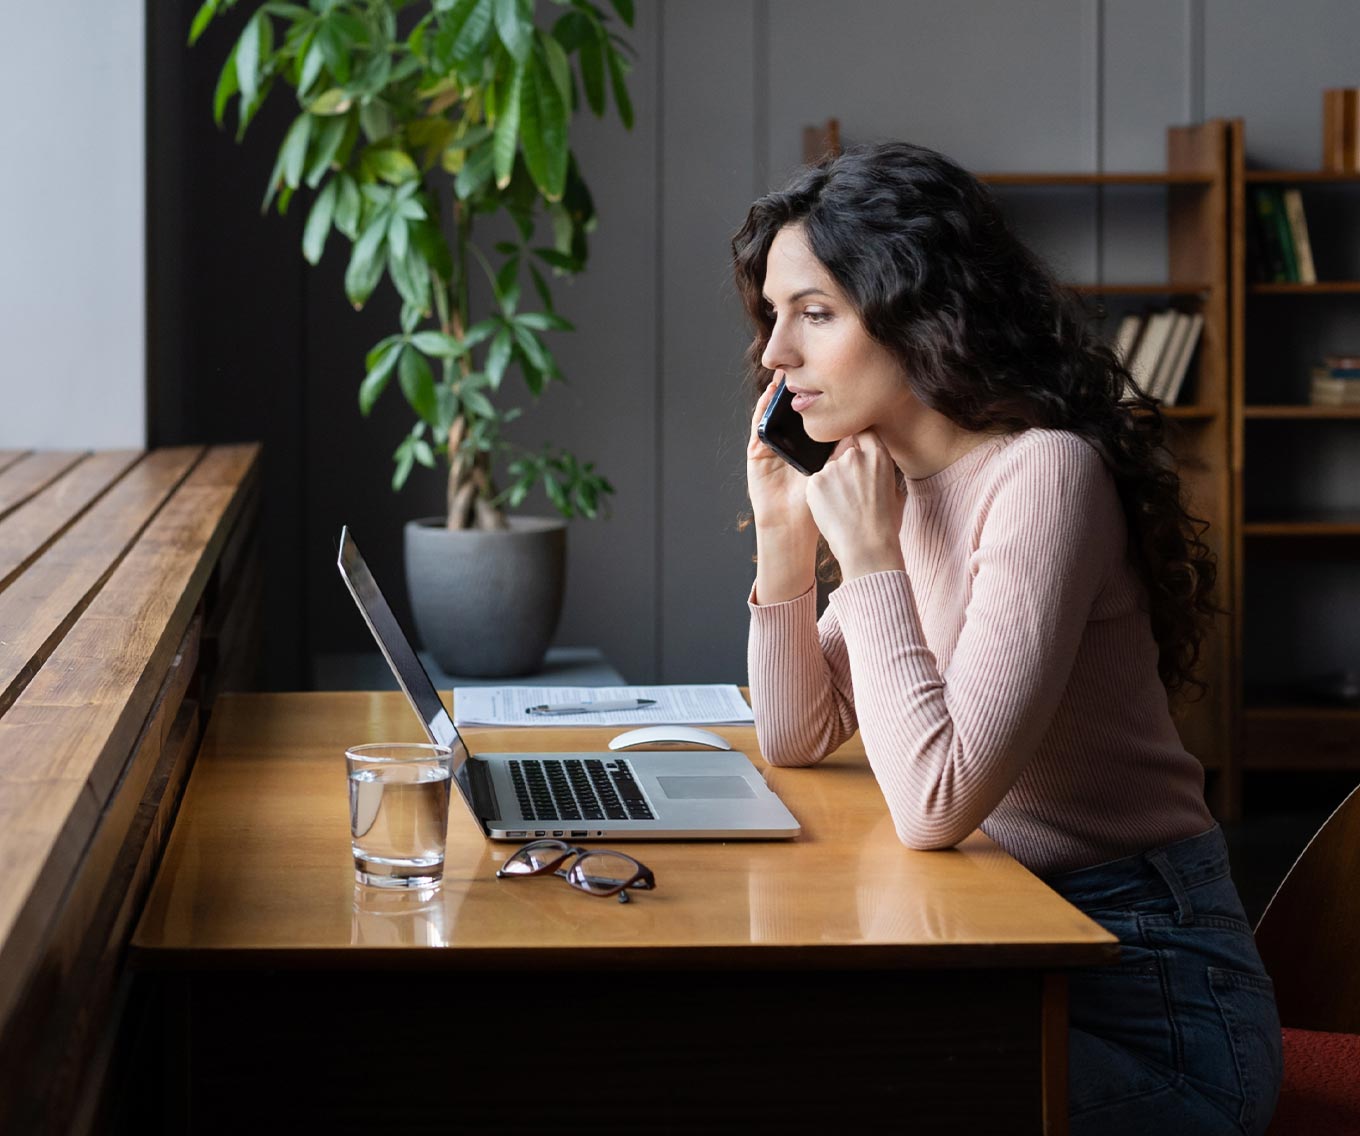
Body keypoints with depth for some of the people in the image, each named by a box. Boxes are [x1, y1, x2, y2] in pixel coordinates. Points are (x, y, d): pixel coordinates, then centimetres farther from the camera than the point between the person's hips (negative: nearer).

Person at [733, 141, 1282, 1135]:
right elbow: (797, 741, 11)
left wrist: (871, 557, -20)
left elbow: (935, 806, -28)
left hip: (1145, 1007, -8)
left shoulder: (1042, 474, -22)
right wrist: (784, 539, -1)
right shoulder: (894, 479, 6)